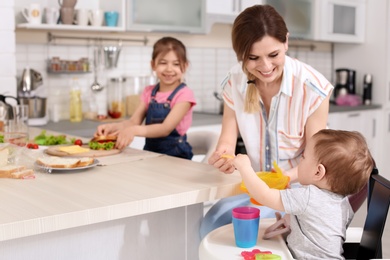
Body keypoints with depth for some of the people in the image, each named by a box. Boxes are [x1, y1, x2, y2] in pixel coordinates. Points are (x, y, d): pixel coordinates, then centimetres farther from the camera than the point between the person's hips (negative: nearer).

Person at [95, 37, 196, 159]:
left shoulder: (184, 94, -8)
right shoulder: (149, 92, 10)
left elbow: (166, 128, -20)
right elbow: (134, 121, 2)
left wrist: (135, 130, -36)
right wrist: (112, 126, -19)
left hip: (175, 156, -5)